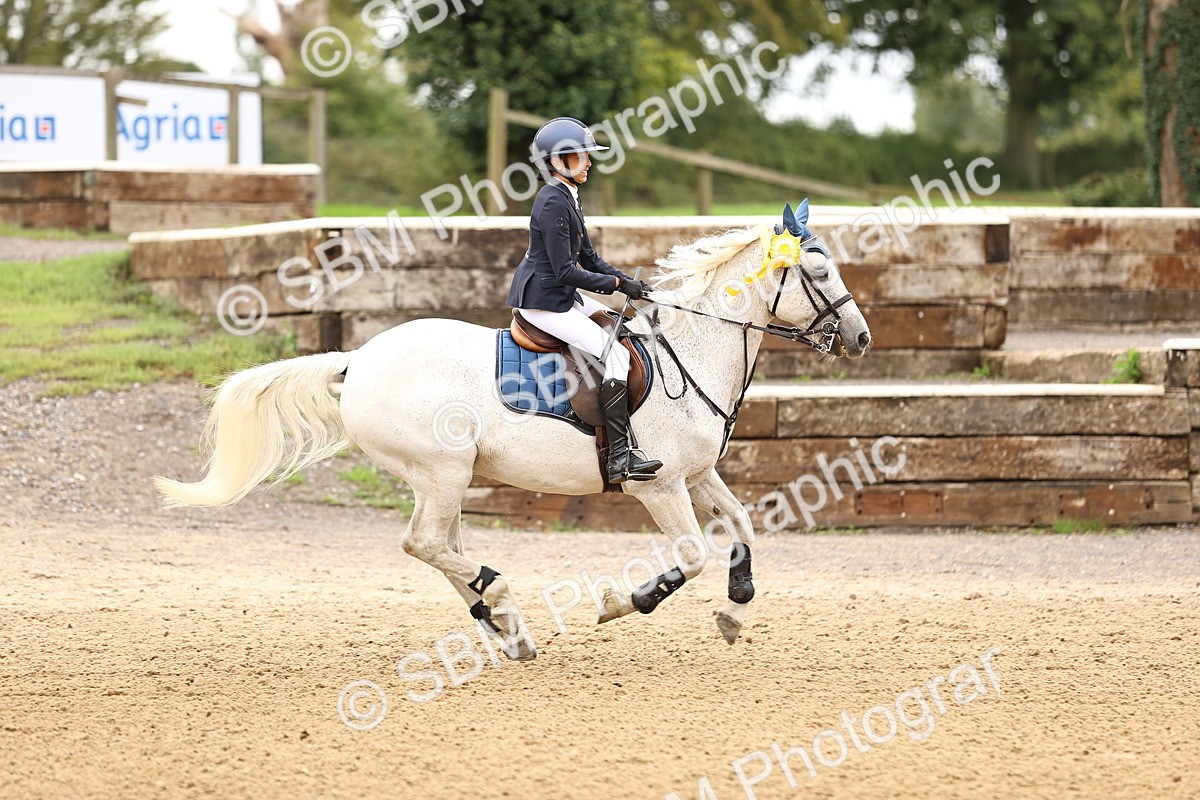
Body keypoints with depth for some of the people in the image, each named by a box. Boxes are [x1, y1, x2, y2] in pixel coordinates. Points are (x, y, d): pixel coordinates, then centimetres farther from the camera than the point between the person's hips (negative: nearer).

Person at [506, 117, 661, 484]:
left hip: (563, 298, 11)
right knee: (615, 354, -18)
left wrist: (628, 282, 2)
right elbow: (565, 271, -22)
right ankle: (619, 458, -22)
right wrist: (617, 284, -16)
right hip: (543, 301, -11)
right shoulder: (552, 203, -19)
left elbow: (589, 259, 16)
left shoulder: (568, 199, 13)